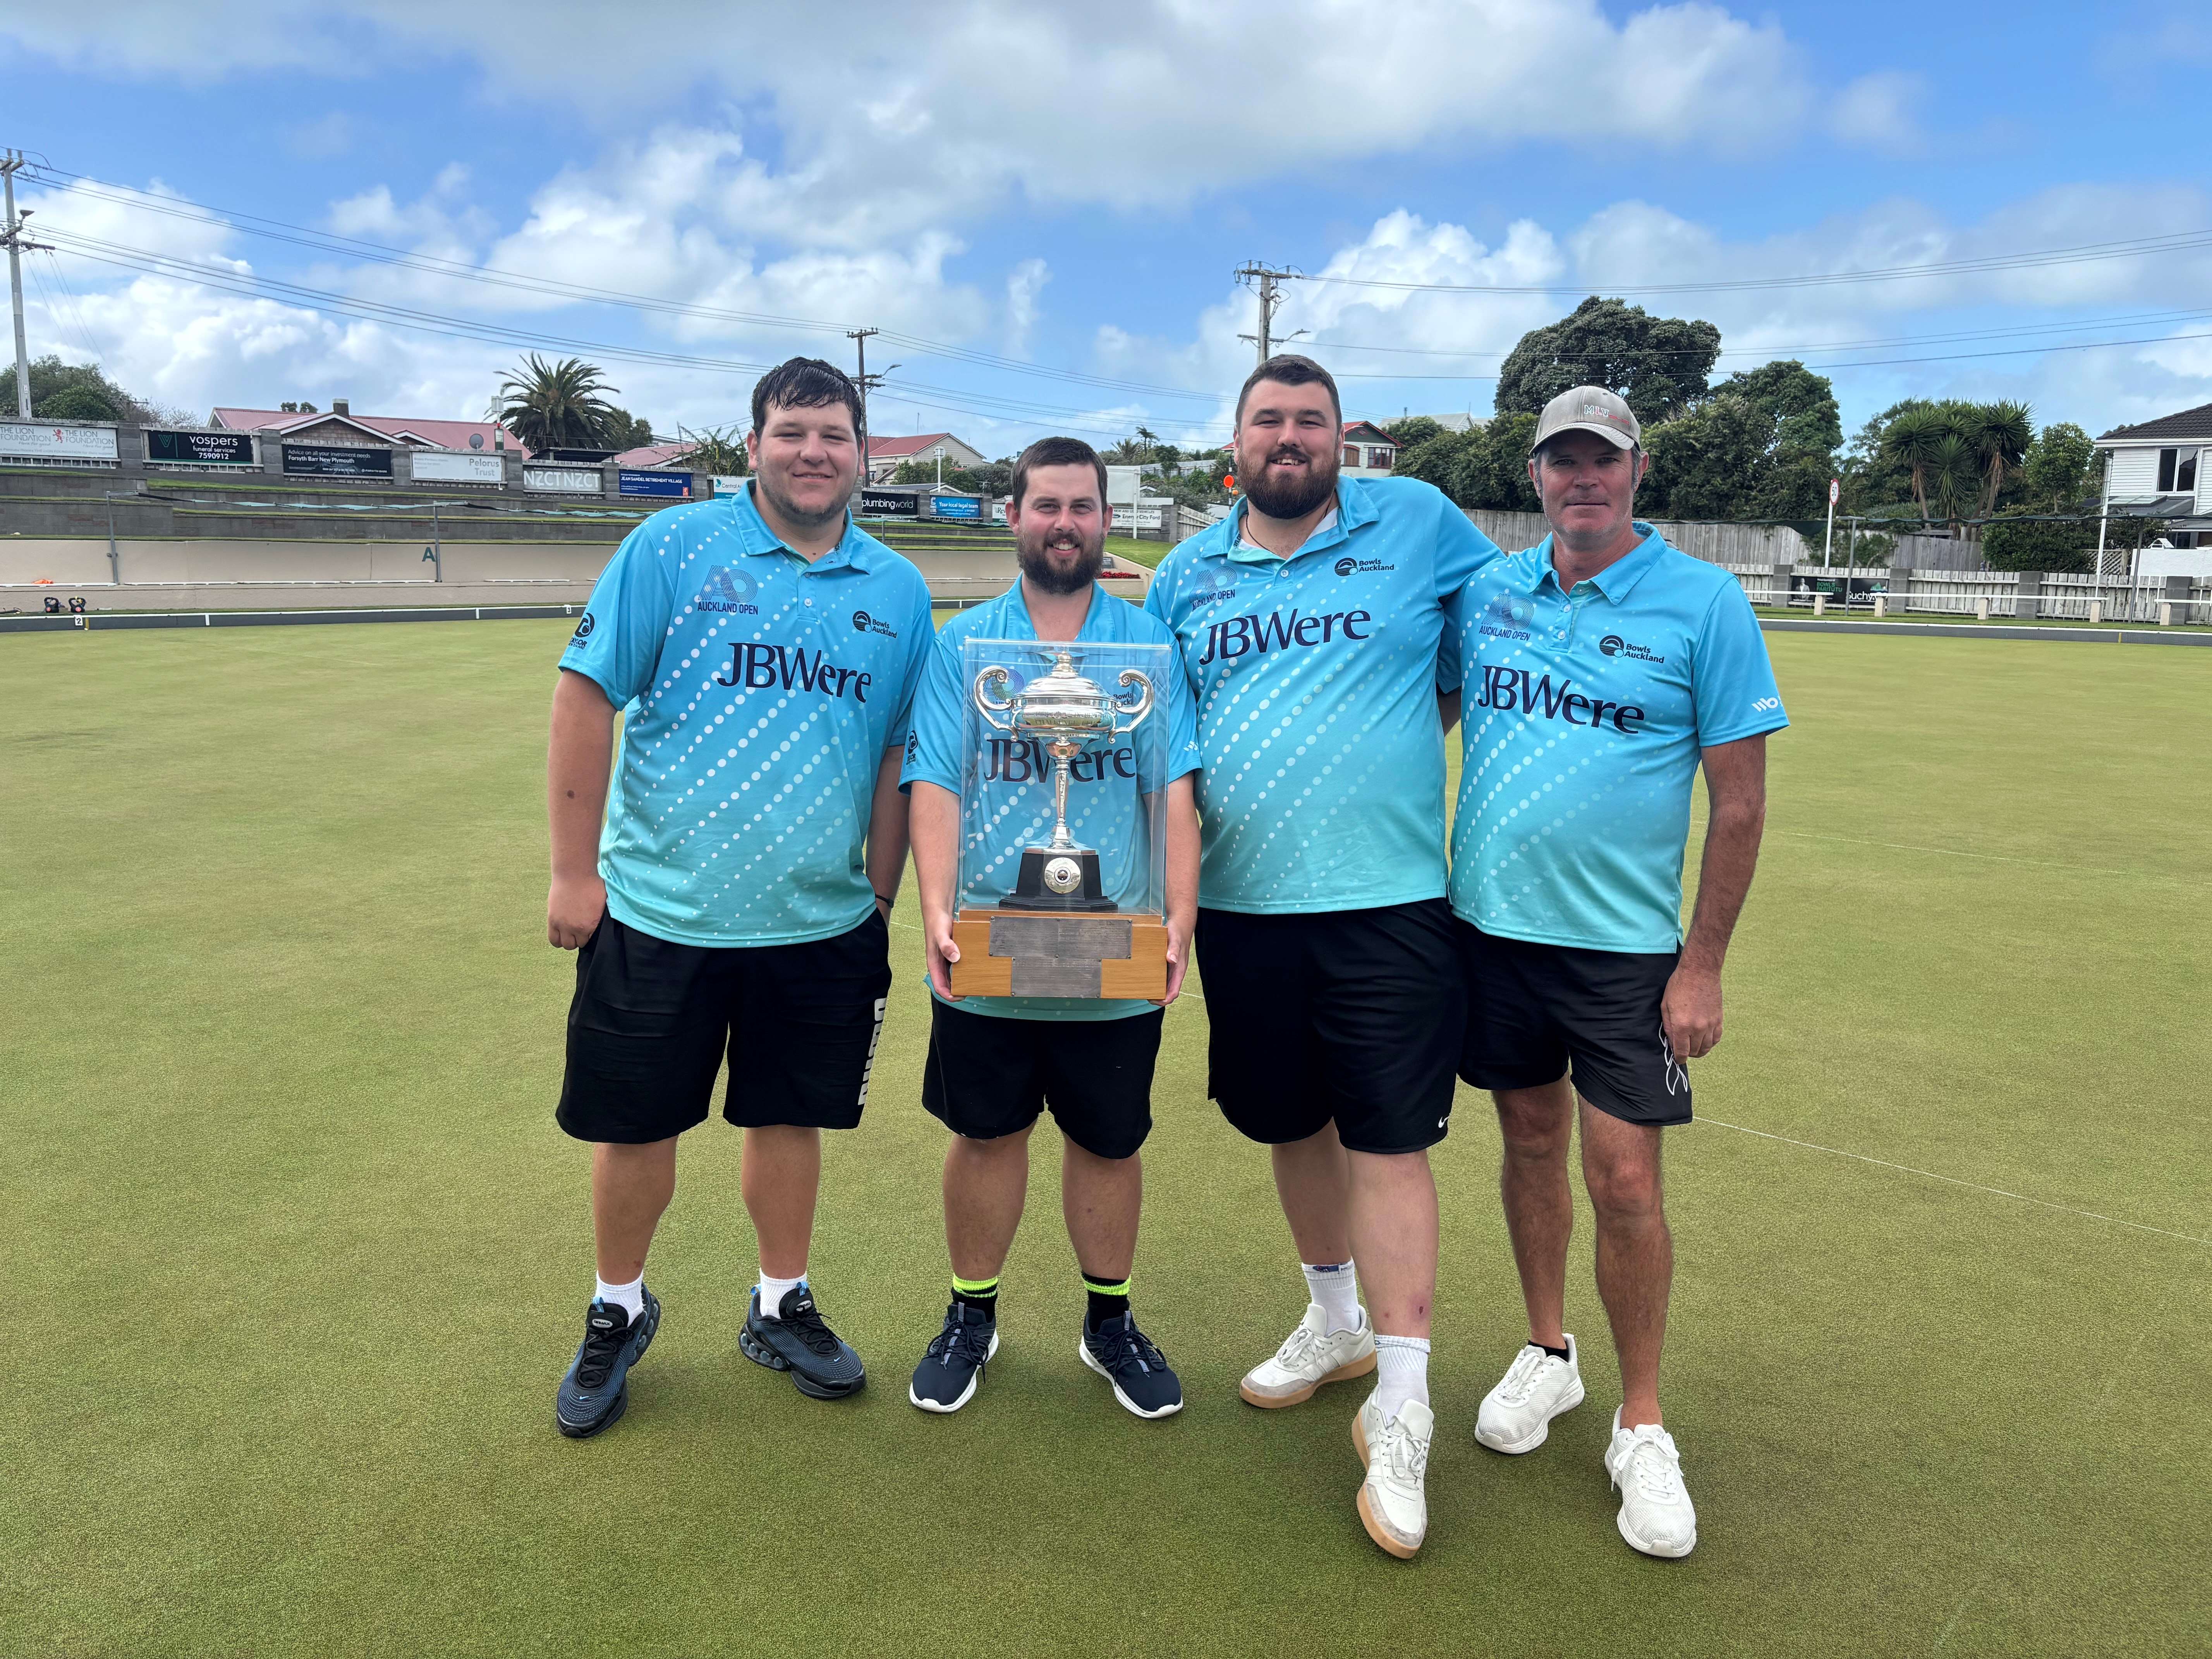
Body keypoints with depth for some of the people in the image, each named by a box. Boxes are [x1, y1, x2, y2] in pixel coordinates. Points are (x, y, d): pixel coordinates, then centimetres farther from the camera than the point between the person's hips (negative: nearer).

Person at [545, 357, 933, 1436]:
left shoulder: (898, 592, 5)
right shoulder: (672, 548, -5)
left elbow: (898, 758, 9)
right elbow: (585, 700, -7)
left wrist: (880, 900, 9)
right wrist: (574, 872, -9)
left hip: (821, 928, 3)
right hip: (659, 914, -2)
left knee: (789, 1116, 14)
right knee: (635, 1127, 10)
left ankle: (781, 1309, 35)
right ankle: (617, 1313, 34)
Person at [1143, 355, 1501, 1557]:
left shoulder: (1419, 523, 1)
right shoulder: (1187, 574, 10)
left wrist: (1443, 710, 2)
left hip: (1388, 899, -3)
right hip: (1241, 904, 4)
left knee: (1387, 1140, -3)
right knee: (1291, 1126, 16)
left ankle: (1401, 1410, 8)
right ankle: (1336, 1322, 39)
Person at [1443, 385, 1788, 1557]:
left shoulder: (1706, 604, -6)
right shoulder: (1484, 590, 4)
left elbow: (1739, 799, -6)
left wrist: (1702, 965, -8)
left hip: (1624, 943, -3)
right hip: (1488, 922, 4)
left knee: (1624, 1178, -2)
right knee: (1530, 1141, 15)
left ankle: (1640, 1428, 17)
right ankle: (1547, 1355, 36)